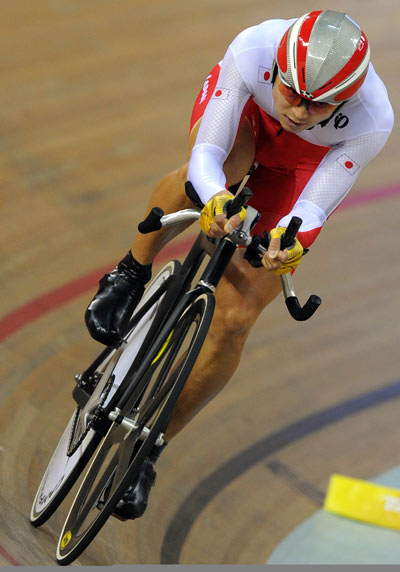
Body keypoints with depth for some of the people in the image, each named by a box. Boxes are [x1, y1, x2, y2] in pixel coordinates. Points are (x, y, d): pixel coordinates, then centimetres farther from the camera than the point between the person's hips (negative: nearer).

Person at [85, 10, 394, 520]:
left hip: (302, 165, 0)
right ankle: (131, 274, -13)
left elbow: (312, 209, -31)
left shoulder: (372, 121, -37)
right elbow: (205, 155, -35)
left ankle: (150, 446, 6)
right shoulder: (253, 50, -37)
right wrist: (215, 199, -57)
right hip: (242, 117, 1)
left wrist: (290, 239, -53)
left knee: (234, 318, -12)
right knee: (220, 167, -40)